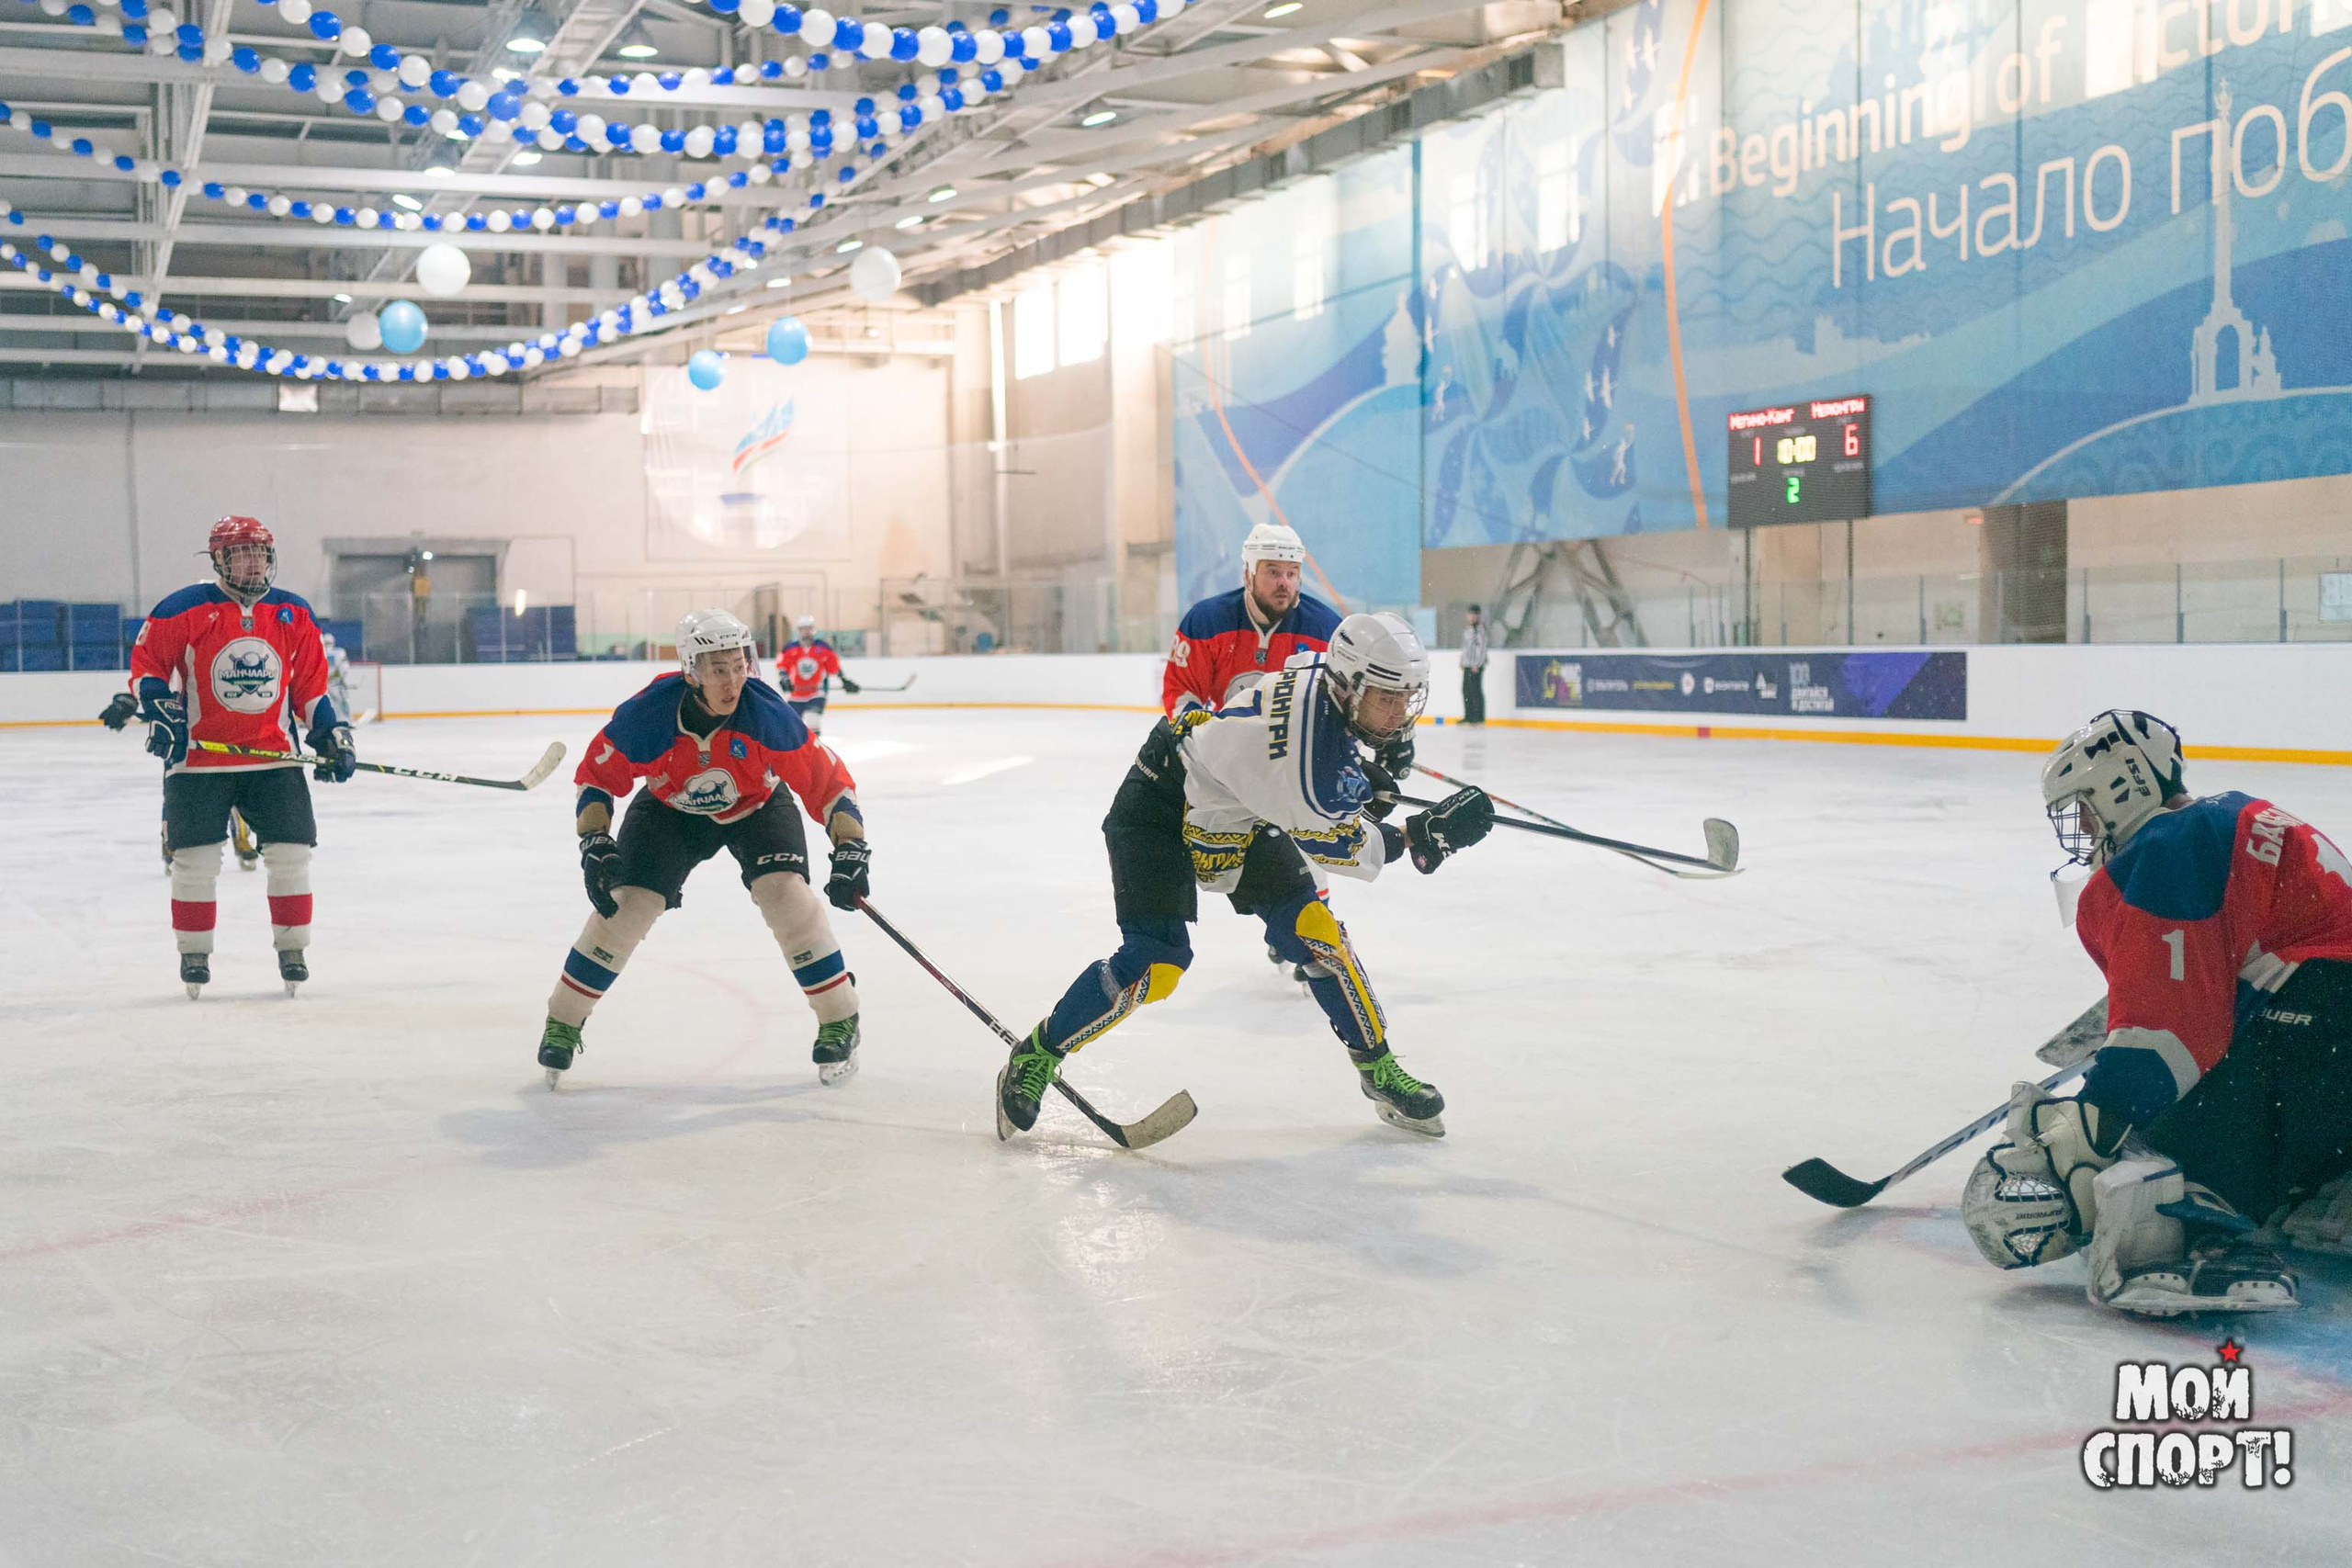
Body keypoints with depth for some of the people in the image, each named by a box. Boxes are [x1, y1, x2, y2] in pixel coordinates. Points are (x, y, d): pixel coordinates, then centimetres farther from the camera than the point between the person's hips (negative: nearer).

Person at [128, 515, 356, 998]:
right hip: (198, 756, -2)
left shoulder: (294, 615, 6)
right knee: (196, 858, -1)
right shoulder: (184, 610, -5)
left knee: (291, 851, -1)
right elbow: (145, 663, 2)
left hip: (274, 756, 3)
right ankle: (194, 954, 15)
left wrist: (332, 736, 5)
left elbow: (311, 687, 13)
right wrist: (159, 712, -13)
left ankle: (292, 949, 14)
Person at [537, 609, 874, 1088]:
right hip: (670, 810, 1)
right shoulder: (647, 715, -31)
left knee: (786, 893, -22)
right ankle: (562, 1022, 11)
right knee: (627, 904, -11)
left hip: (756, 806, -1)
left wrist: (851, 849, -34)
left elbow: (826, 778, -26)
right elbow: (597, 776, -15)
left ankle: (840, 1021, -4)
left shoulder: (767, 715, -33)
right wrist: (594, 844, -24)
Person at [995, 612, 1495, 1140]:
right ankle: (1035, 1058, 1)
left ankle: (1378, 1068, 9)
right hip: (1159, 811, -8)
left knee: (1312, 928, -3)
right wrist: (1425, 833, -26)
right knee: (1156, 964, -17)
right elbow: (1338, 846, -24)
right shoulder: (1305, 760, -38)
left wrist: (1359, 777, 4)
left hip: (1239, 814, 8)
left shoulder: (1323, 677, -13)